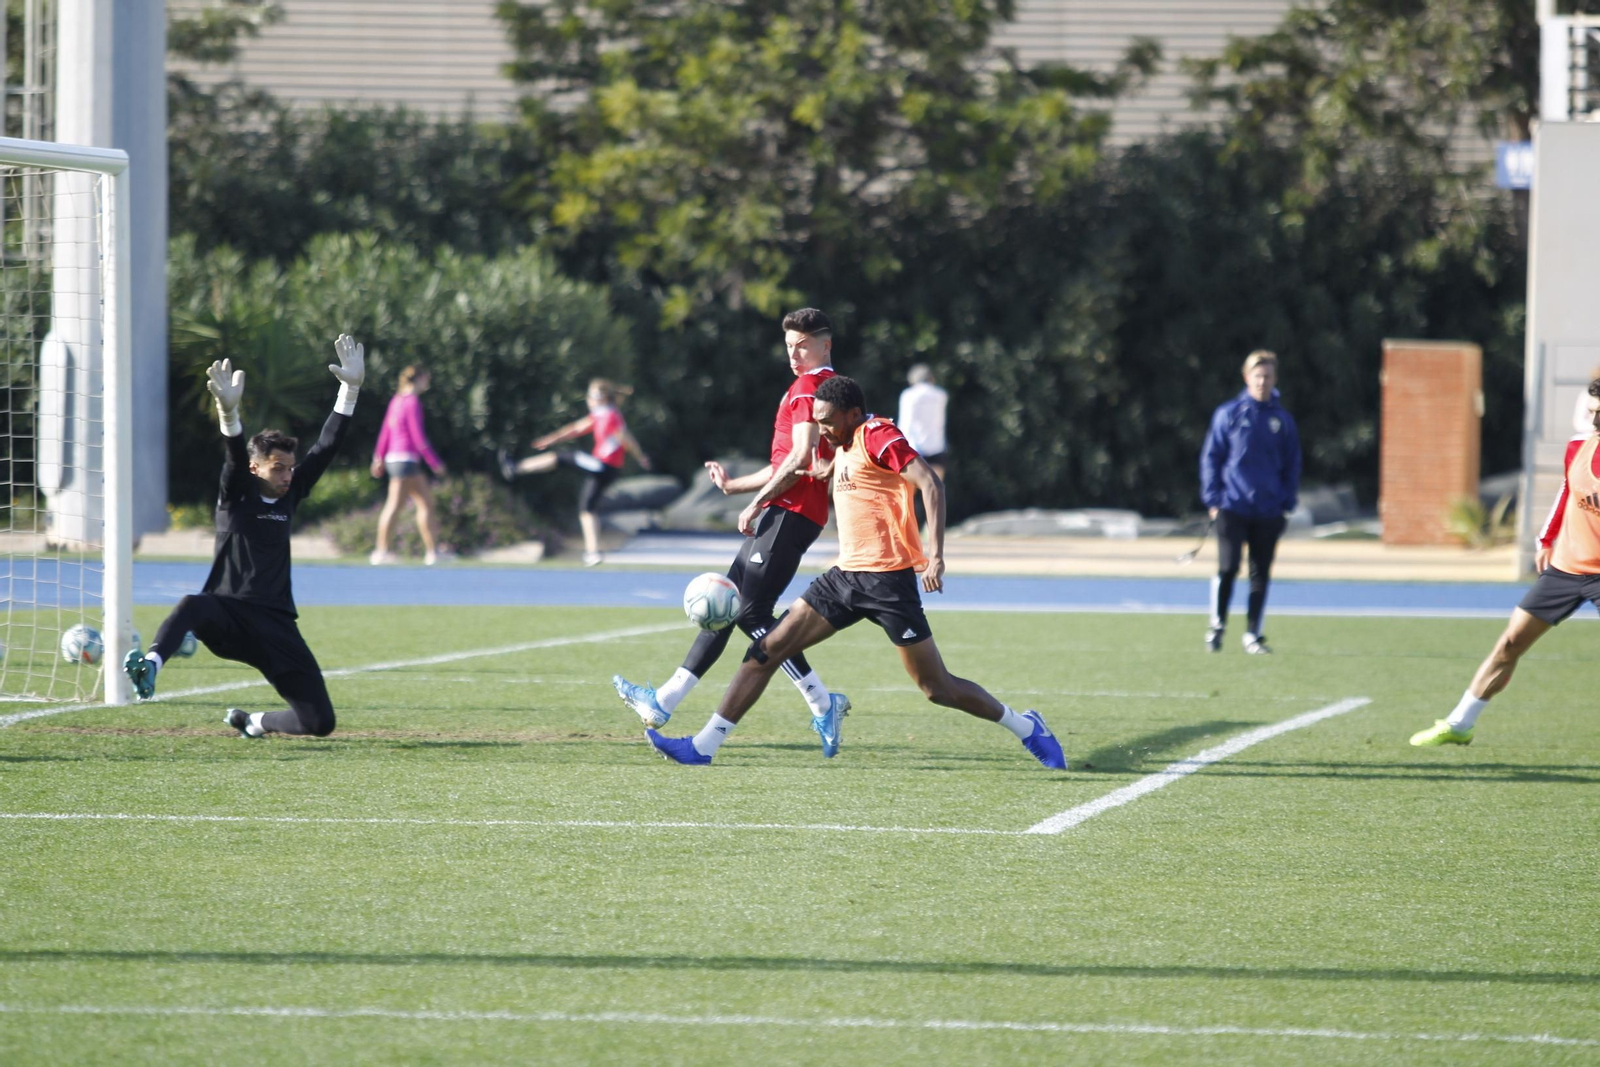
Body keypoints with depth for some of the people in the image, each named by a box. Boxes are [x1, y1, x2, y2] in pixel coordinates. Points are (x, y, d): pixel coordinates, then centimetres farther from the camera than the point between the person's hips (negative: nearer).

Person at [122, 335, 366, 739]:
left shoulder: (290, 495, 12)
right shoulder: (237, 496, 1)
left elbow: (327, 446, 8)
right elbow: (236, 454, -18)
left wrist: (351, 389, 1)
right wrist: (228, 413, -38)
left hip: (276, 625, 5)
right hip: (228, 615, -5)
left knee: (320, 722, -3)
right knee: (193, 606, -41)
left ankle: (254, 721, 27)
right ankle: (150, 665, -66)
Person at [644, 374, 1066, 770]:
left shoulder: (878, 435, -11)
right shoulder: (845, 447, 16)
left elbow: (931, 485, -21)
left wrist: (934, 553, -30)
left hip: (888, 579, -9)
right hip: (846, 575, 9)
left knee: (936, 688, -5)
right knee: (766, 650, 0)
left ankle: (1028, 729, 14)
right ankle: (704, 745, 0)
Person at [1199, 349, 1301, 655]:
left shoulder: (1283, 420, 8)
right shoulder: (1228, 414, 2)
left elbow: (1292, 466, 14)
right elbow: (1211, 457, 4)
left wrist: (1287, 504, 6)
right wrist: (1213, 500, -2)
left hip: (1268, 512, 2)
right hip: (1232, 508, -2)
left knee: (1261, 575, 4)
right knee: (1227, 568, -11)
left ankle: (1253, 635, 12)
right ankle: (1217, 625, 6)